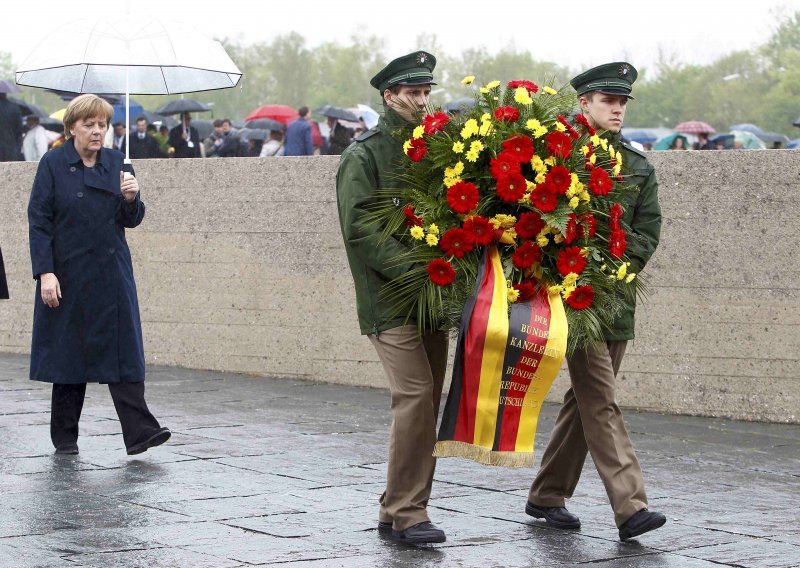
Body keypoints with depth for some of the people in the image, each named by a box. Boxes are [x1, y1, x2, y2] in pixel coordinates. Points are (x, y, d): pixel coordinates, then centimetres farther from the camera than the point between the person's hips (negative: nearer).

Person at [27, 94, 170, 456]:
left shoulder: (116, 163, 8)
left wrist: (131, 199, -13)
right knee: (68, 354, 5)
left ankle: (139, 432, -11)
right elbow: (39, 222, -5)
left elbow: (131, 221, 10)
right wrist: (45, 273, -14)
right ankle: (65, 437, 15)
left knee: (122, 352, -5)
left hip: (111, 274, 2)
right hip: (67, 274, -2)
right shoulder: (53, 164, -2)